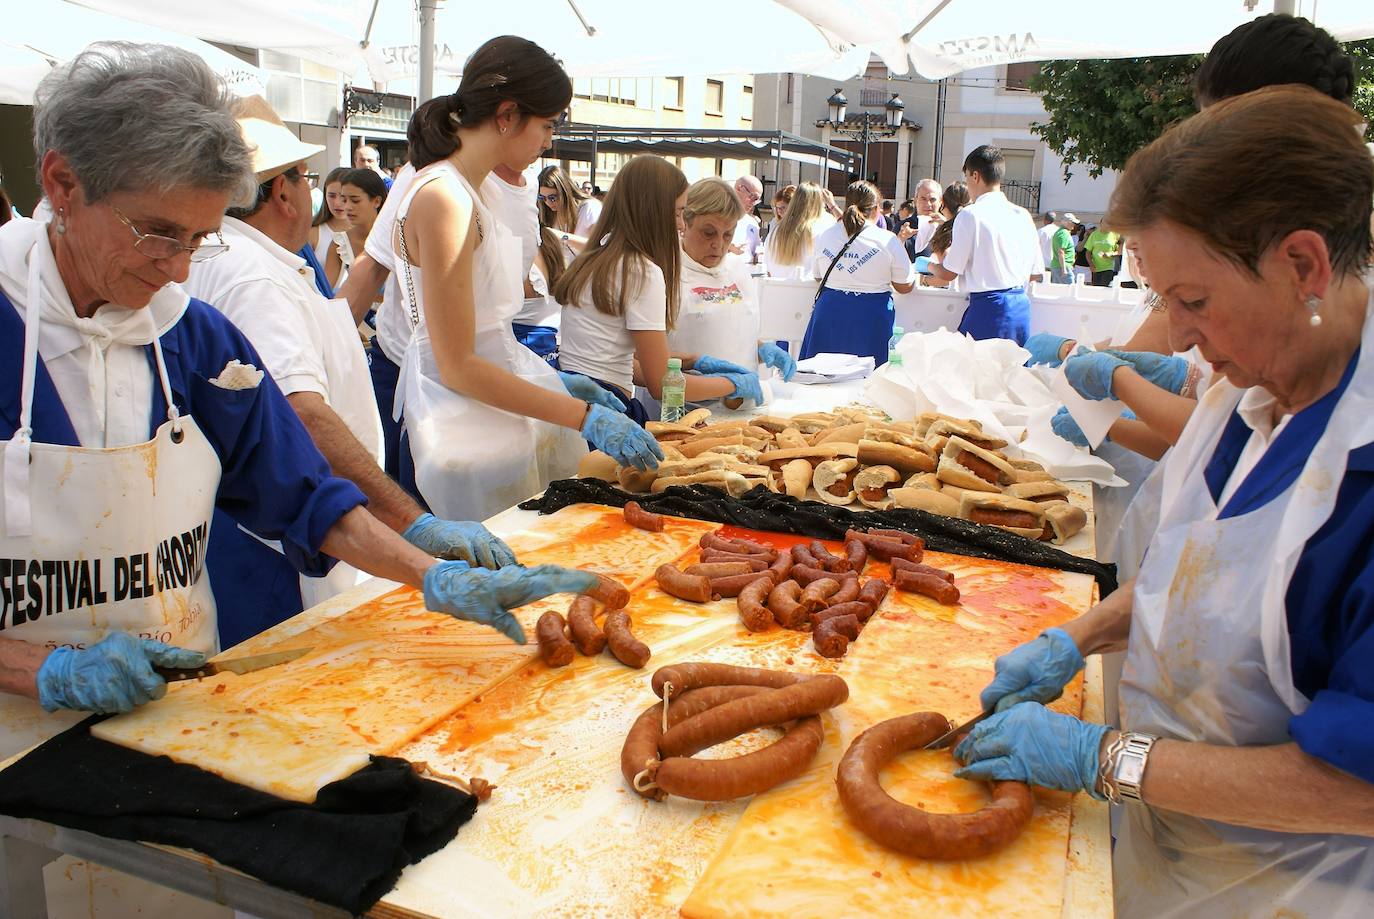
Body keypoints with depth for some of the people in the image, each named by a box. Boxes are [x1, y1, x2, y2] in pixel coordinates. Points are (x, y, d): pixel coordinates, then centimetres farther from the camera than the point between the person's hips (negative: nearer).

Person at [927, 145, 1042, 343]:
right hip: (1021, 306, 7)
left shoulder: (971, 215, -8)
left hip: (988, 307, -6)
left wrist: (930, 267, 17)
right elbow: (1036, 272, 13)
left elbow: (948, 274, -4)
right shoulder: (1023, 215, 10)